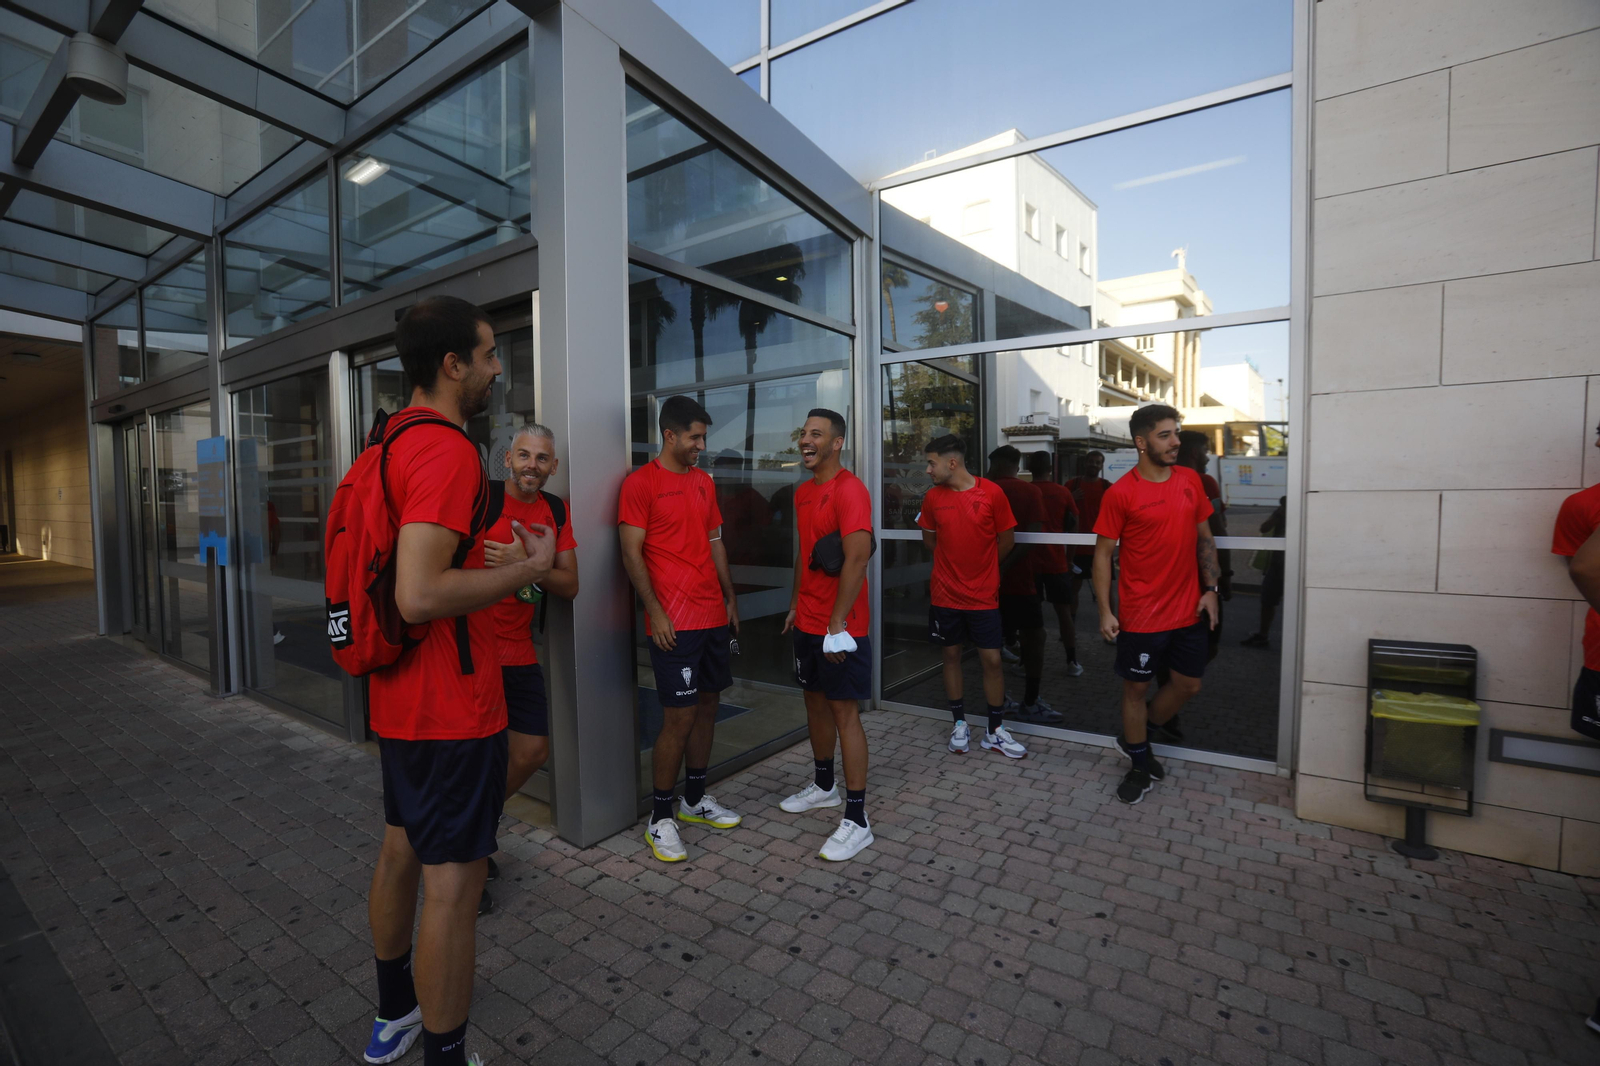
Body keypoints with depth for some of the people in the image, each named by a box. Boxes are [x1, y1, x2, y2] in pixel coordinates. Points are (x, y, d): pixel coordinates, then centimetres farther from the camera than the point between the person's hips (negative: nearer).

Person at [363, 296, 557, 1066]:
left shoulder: (388, 443, 10)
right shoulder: (447, 451, -21)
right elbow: (420, 597, -30)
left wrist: (497, 559, 16)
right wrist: (529, 569, -19)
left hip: (397, 697, 10)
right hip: (451, 708, -10)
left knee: (401, 850, 23)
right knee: (454, 882, 3)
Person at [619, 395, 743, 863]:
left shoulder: (704, 481, 14)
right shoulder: (641, 482, -7)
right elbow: (631, 553, -10)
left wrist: (731, 600, 15)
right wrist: (655, 611, -16)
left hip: (713, 614, 7)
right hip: (674, 621, -7)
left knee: (708, 704, 14)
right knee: (679, 716, -3)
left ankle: (696, 798, 30)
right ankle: (660, 817, 15)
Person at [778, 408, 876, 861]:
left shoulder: (849, 490, -16)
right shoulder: (803, 492, 12)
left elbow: (856, 559, -22)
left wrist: (837, 625, -23)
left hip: (840, 625, -9)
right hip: (808, 622, 9)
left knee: (844, 712, -3)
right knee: (814, 700, 19)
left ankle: (856, 821, 8)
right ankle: (824, 786, 38)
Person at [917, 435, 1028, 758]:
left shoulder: (992, 493, -9)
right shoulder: (933, 497, -1)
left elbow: (1007, 540, -1)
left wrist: (980, 568, 9)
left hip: (983, 595, -2)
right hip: (945, 594, 2)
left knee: (992, 660, 3)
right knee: (951, 655, 10)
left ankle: (996, 732, 19)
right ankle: (960, 724, 27)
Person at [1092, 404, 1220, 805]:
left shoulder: (1191, 480, 4)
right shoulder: (1120, 493, -12)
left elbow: (1204, 538, 12)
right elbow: (1103, 553, -9)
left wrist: (1211, 588, 4)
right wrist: (1105, 611, -12)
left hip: (1188, 610, 5)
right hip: (1141, 615, -5)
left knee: (1188, 685, 14)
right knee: (1136, 687, 8)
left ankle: (1134, 738, 37)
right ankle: (1140, 765, 30)